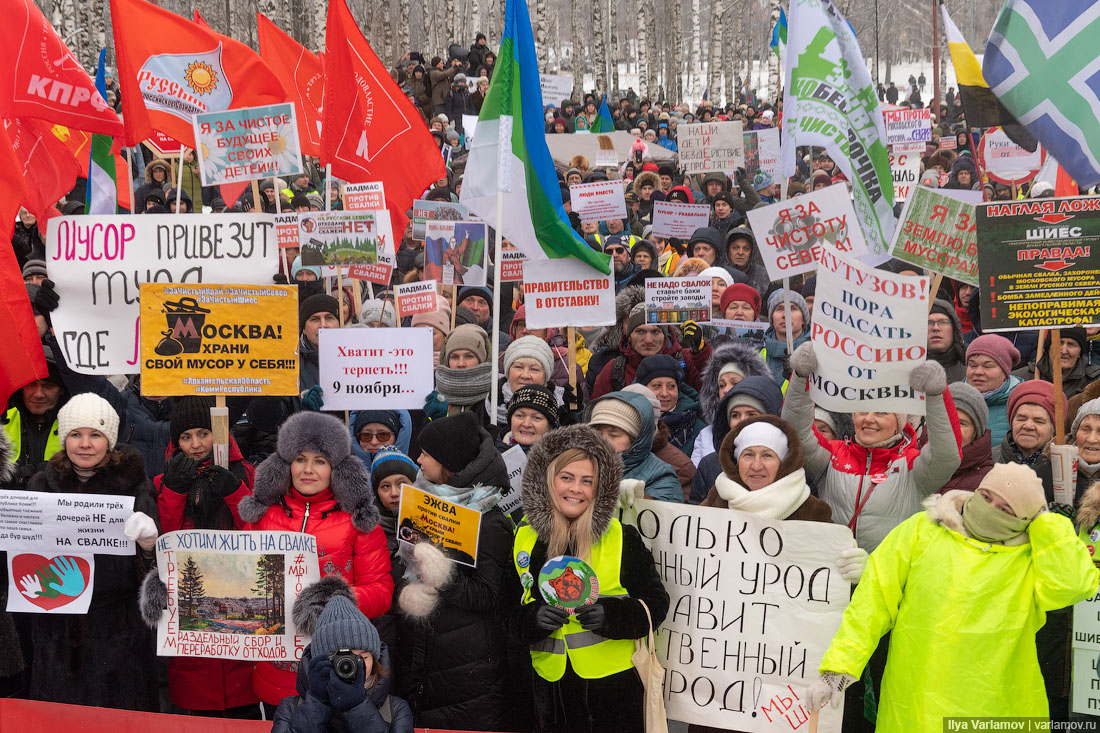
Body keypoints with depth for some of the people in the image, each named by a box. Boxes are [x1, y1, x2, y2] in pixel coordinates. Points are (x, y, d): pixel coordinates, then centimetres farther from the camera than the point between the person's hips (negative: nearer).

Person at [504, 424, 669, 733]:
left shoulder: (622, 538, -4)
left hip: (614, 687, -2)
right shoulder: (524, 539, 3)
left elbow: (656, 603, -4)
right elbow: (509, 616, 5)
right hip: (551, 689, 3)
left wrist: (610, 615, -22)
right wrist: (534, 618, -17)